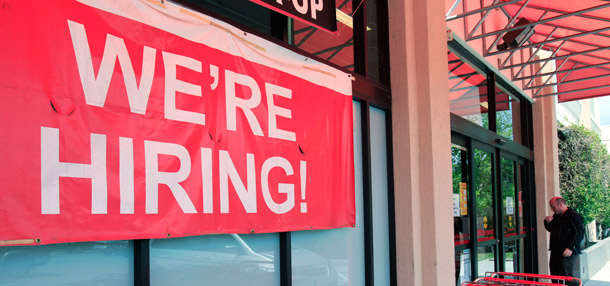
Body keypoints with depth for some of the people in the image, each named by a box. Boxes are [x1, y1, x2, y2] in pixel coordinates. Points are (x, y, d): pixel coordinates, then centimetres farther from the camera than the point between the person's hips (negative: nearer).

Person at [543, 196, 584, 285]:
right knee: (554, 277, 12)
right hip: (555, 252, 9)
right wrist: (547, 222, 5)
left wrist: (570, 248, -23)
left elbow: (579, 234, -17)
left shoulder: (573, 216, -12)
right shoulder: (556, 216, 15)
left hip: (567, 253, -9)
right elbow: (551, 229, 27)